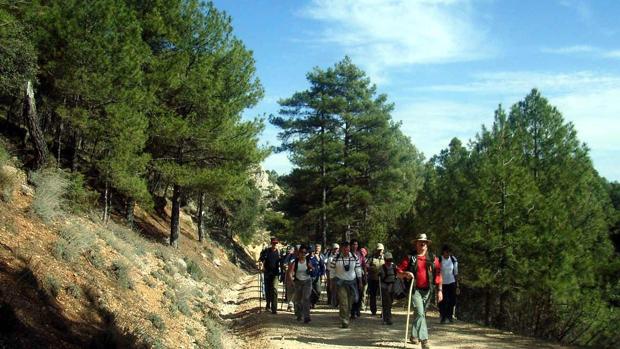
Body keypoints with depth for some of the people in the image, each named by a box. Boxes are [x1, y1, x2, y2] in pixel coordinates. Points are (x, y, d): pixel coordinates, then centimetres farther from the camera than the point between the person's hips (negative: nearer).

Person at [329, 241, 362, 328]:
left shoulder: (355, 258, -2)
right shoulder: (336, 258, -8)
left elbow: (358, 270, 6)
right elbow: (332, 271, -2)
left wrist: (360, 282, 6)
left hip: (352, 281, 3)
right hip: (340, 282, -3)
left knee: (350, 302, 10)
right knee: (343, 302, -10)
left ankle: (346, 316, 30)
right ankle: (344, 321, -8)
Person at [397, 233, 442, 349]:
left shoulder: (432, 259, 7)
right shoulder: (410, 258, 0)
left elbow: (438, 274, 7)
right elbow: (398, 273, 1)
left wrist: (439, 290, 1)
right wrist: (406, 274, -21)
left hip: (427, 291, 4)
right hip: (415, 290, -4)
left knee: (421, 314, 16)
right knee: (420, 313, -15)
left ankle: (414, 335, 36)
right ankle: (424, 339, -16)